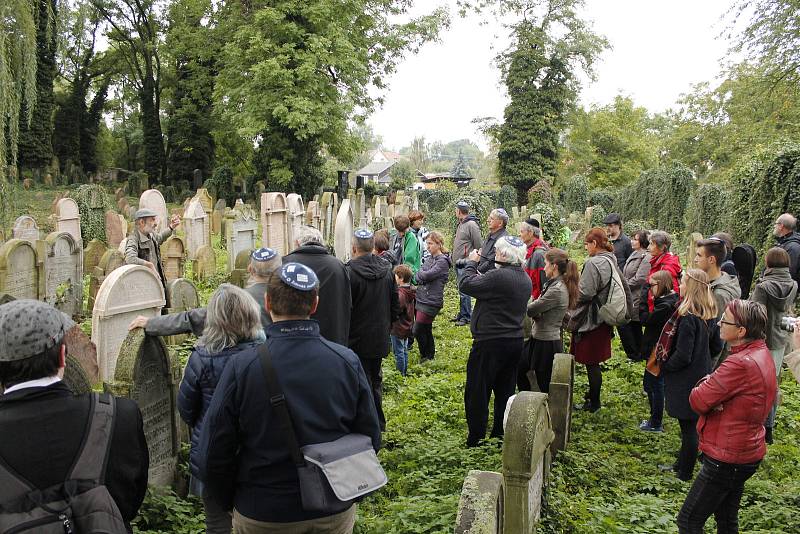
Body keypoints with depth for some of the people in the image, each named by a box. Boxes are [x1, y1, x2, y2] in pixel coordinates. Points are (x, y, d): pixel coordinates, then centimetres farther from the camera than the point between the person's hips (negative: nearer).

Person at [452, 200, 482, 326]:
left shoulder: (471, 225, -14)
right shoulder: (461, 224, 15)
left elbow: (479, 246, -14)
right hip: (458, 263, 9)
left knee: (464, 291, -4)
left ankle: (466, 317, 4)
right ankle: (462, 313, 25)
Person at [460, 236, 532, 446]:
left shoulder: (498, 276, -22)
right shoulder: (525, 278, 7)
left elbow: (465, 285, -16)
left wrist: (471, 263, -1)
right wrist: (483, 278, 11)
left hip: (490, 342, -8)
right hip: (516, 340, 8)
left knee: (477, 391, 3)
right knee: (505, 391, 17)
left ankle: (475, 438, 8)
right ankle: (501, 435, 26)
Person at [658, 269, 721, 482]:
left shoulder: (688, 318, -25)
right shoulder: (710, 316, 1)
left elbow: (682, 356, -23)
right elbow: (716, 347, 11)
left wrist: (664, 366, -8)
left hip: (686, 381, -9)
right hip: (702, 375, 9)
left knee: (688, 428, 3)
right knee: (690, 425, 19)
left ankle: (684, 475, 17)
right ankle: (681, 464, 34)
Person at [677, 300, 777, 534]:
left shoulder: (740, 364, -28)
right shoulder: (762, 353, 4)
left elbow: (698, 401, -24)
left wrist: (705, 384, -5)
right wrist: (711, 384, -14)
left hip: (726, 458, -10)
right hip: (747, 453, 10)